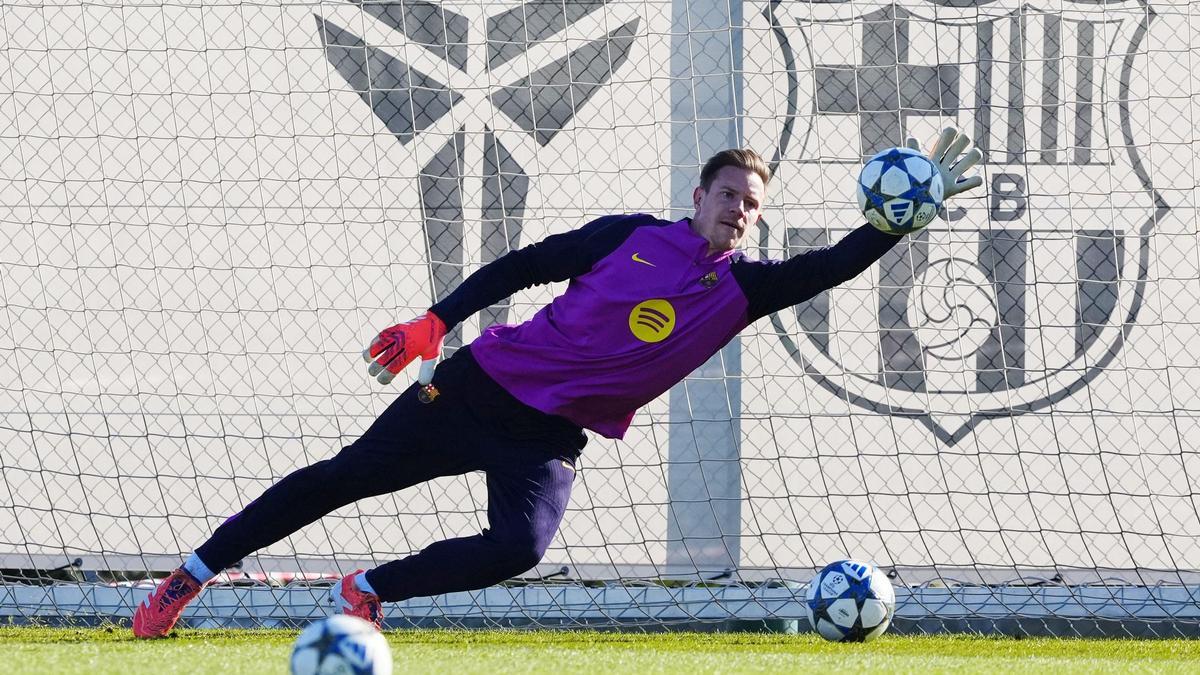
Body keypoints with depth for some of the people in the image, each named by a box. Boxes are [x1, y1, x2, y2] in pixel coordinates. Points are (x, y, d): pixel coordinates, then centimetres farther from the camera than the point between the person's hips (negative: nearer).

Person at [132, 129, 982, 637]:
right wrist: (436, 322, -4)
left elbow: (836, 264, -9)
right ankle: (193, 575, 12)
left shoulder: (744, 288, 1)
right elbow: (526, 265, 3)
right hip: (486, 386, -1)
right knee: (346, 477, -1)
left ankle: (367, 592, -4)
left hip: (551, 439, 1)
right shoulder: (635, 236, -1)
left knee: (520, 548, -27)